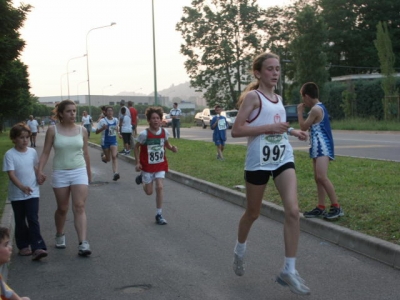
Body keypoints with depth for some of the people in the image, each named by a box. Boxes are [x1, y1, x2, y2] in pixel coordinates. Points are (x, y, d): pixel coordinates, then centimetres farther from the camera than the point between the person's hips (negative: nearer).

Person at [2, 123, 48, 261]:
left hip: (33, 193, 1)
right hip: (16, 195, -1)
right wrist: (22, 187, -33)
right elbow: (11, 174, -20)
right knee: (20, 222, 11)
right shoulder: (9, 154, -11)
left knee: (33, 220, -6)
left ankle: (37, 248, -10)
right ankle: (23, 246, 23)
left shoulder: (32, 152, 1)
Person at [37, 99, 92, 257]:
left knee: (79, 207, -8)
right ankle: (60, 236, 36)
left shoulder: (82, 130, 1)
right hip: (60, 173, 0)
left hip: (79, 172, 1)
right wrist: (40, 170, -14)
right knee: (62, 208, 11)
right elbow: (46, 152, -3)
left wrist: (88, 171, 17)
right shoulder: (53, 130, -4)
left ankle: (83, 243, -14)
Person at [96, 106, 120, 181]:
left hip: (113, 140, 2)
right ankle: (103, 156, 47)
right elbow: (96, 132, -9)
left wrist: (117, 131, 5)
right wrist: (103, 128, -25)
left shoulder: (116, 120, 2)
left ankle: (115, 173, -25)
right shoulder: (102, 121, -10)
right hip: (105, 141, -2)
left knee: (114, 156, -19)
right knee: (108, 159, 10)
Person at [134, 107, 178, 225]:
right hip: (147, 166, -2)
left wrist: (172, 148, -10)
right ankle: (142, 178, 44)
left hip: (160, 165, 2)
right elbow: (136, 147, -6)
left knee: (159, 187, -10)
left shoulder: (164, 132, -8)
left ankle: (159, 214, 2)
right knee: (149, 192, 9)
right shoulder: (144, 134, -19)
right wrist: (137, 163, -12)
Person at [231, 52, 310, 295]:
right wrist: (269, 127, -21)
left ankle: (289, 270, -5)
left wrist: (292, 131, 12)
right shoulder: (252, 96, -9)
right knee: (253, 213, 12)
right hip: (259, 161, -5)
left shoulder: (278, 98, 12)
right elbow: (236, 130, -16)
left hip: (283, 159, 5)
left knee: (293, 211, -11)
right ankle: (240, 249, 42)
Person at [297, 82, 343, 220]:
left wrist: (300, 112, 3)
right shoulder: (319, 108, 18)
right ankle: (320, 208, 13)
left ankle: (336, 207, -19)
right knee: (318, 178, 10)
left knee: (322, 177, -20)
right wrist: (304, 112, 20)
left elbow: (304, 127, -7)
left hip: (322, 147, -11)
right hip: (318, 147, 11)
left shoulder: (315, 109, -14)